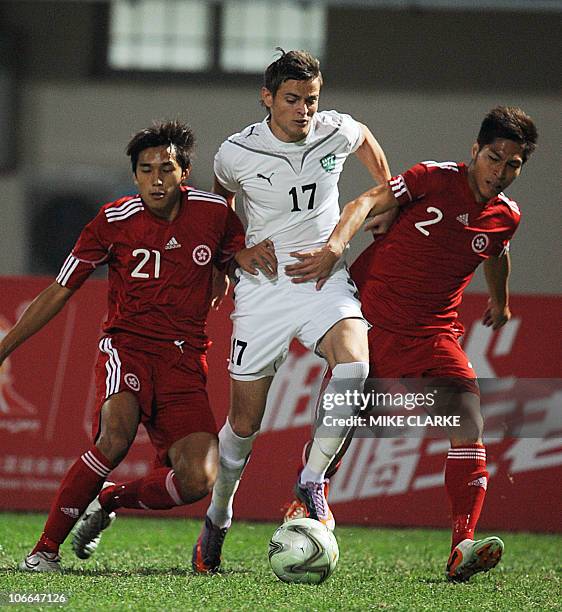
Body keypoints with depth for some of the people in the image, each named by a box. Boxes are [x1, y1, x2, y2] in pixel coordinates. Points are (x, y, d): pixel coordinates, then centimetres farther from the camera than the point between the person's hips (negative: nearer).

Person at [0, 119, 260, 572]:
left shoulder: (214, 213, 1)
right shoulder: (114, 221, -4)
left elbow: (241, 262, 23)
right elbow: (59, 293, 2)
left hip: (185, 359, 2)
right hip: (127, 345, -2)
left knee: (197, 481, -18)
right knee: (116, 436, -34)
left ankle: (109, 500, 12)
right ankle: (46, 548, -24)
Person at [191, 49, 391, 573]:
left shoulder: (337, 132, -4)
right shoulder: (236, 153, -8)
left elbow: (365, 139, 23)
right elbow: (217, 205, 15)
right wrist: (241, 249, 1)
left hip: (326, 279, 1)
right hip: (264, 286, -1)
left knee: (353, 365, -31)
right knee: (245, 421, 1)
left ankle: (312, 481, -17)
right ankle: (217, 518, 25)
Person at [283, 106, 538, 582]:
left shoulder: (506, 217, 4)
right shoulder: (435, 179, -10)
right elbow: (367, 203, -18)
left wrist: (500, 301, 45)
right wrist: (335, 247, -35)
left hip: (433, 331, 3)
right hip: (369, 312, -3)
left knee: (469, 420, -17)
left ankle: (462, 548, -26)